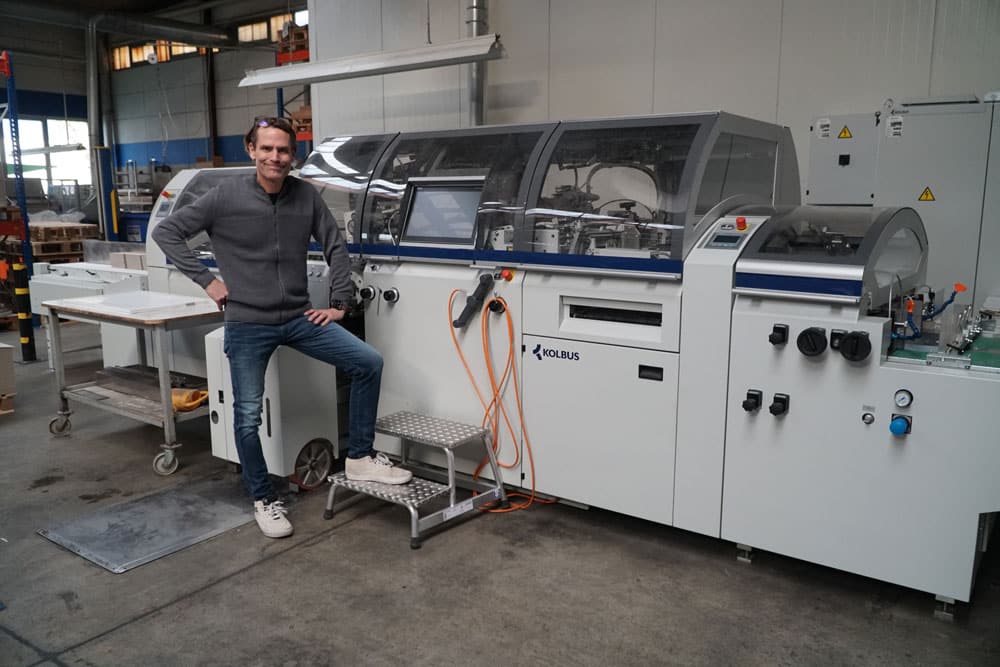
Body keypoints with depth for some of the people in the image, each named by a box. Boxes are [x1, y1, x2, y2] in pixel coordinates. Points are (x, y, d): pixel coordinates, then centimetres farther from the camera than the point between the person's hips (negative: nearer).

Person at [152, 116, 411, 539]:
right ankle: (263, 500, 23)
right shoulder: (226, 197, -8)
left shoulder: (306, 196, 0)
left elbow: (335, 246, 8)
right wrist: (206, 280, -7)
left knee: (368, 363, -8)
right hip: (247, 325, -3)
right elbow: (165, 233, -2)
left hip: (299, 318, 3)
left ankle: (359, 458, 7)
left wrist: (339, 305, 4)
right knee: (248, 416, 1)